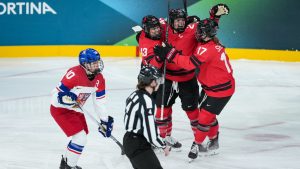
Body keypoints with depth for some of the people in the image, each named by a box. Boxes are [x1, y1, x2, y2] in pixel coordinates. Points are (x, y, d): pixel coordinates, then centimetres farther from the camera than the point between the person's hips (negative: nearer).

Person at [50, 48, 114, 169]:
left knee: (81, 137, 19)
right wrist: (66, 98, -46)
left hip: (75, 109, 9)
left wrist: (104, 121, 5)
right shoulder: (74, 74, -30)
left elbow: (99, 101, 4)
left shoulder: (99, 79, -6)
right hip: (60, 109, -9)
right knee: (80, 137, -16)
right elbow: (56, 95, -27)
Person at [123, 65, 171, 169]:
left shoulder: (135, 95, 4)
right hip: (138, 146, -10)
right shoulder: (147, 101, -23)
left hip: (130, 140, 10)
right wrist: (163, 146, -7)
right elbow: (151, 133, -23)